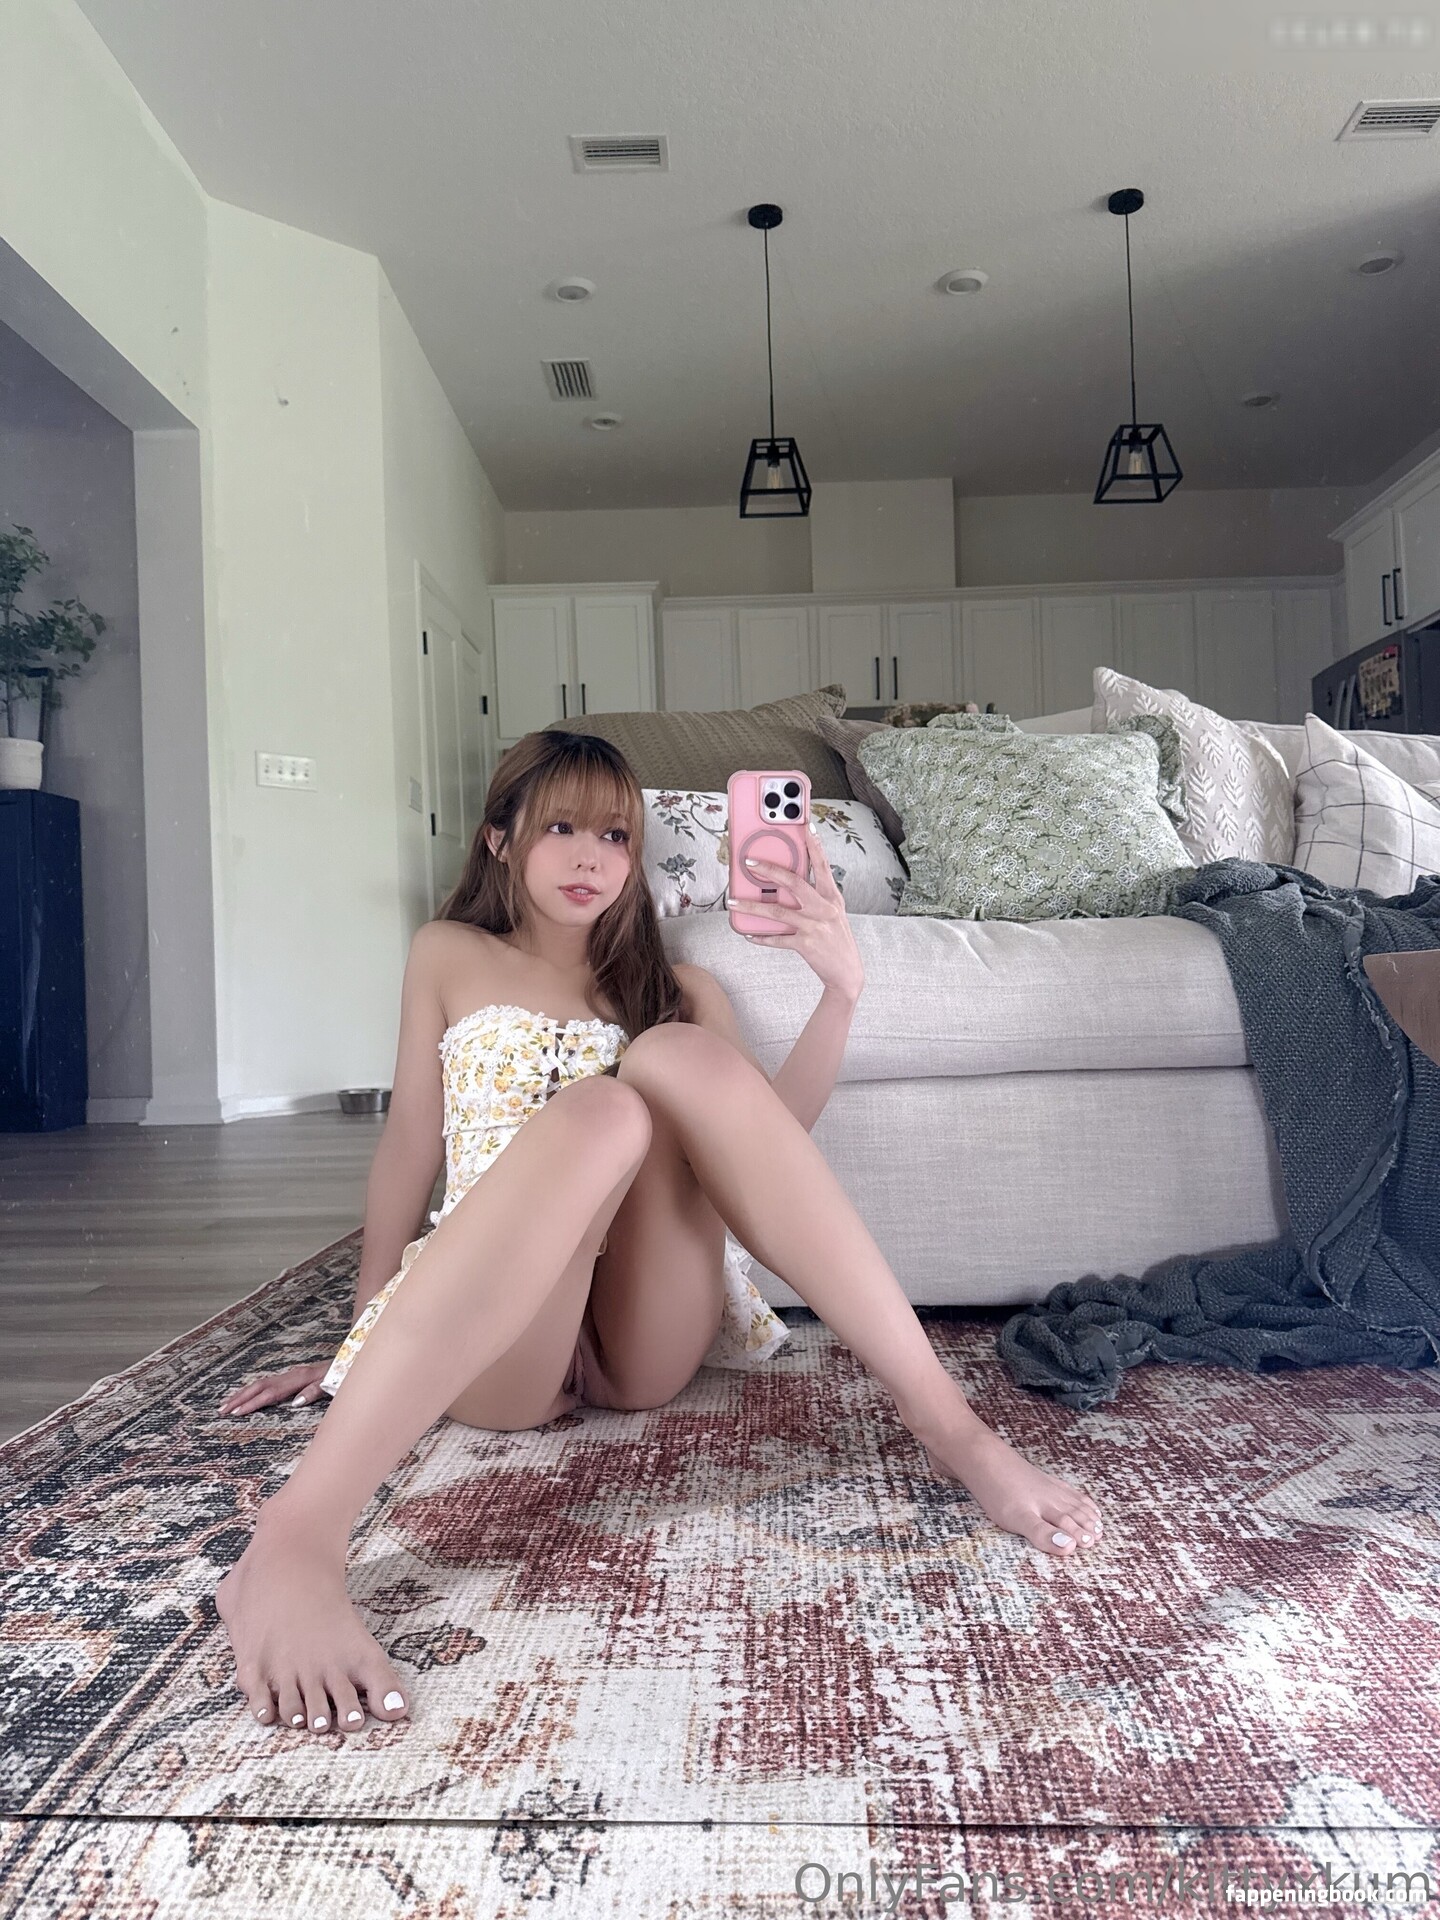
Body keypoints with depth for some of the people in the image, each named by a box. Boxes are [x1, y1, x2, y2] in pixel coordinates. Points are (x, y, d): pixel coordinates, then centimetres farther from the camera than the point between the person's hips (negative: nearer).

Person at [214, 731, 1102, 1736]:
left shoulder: (678, 990, 19)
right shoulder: (450, 957, 14)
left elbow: (756, 1139, 2)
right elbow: (411, 1146, 13)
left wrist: (842, 990, -11)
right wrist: (362, 1341, 12)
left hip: (645, 1337, 2)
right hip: (486, 1350, -2)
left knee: (682, 1058, -24)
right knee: (596, 1114, -33)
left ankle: (949, 1425, -31)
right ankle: (294, 1544, -47)